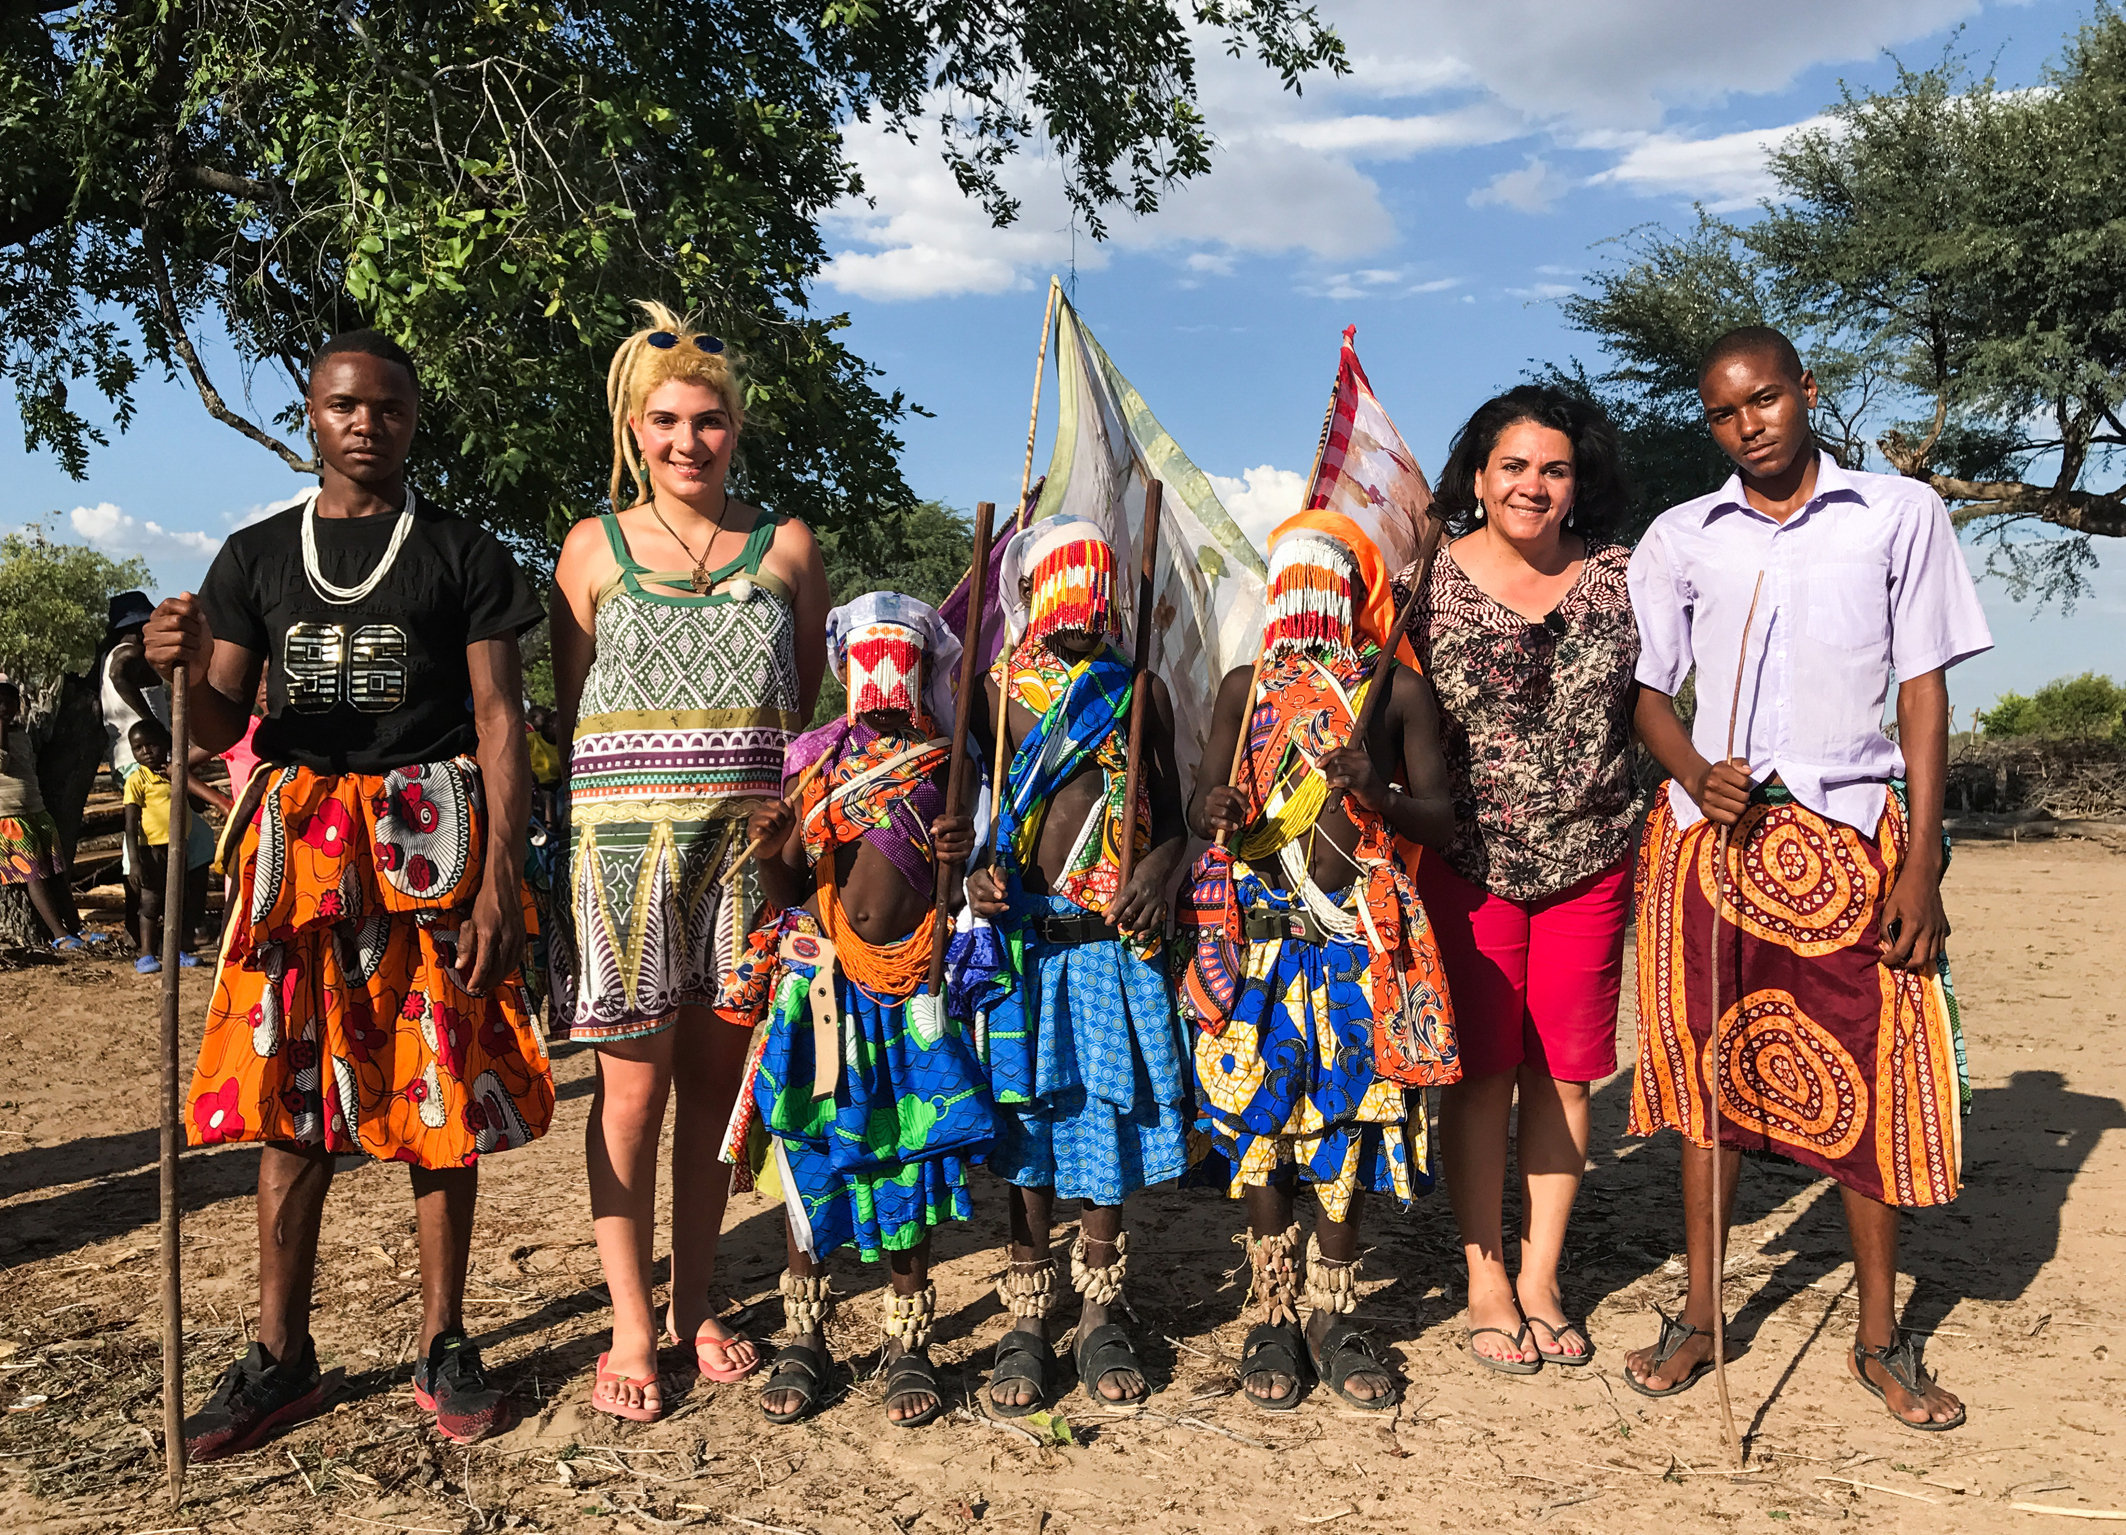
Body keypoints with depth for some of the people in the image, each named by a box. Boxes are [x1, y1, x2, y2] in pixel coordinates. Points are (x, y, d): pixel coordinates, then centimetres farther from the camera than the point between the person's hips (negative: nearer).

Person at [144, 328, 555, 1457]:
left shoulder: (464, 556, 4)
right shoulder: (256, 556, 12)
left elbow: (499, 723, -1)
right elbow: (220, 728, 10)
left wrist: (499, 881, -10)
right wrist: (185, 669, -14)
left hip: (431, 843, -2)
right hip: (301, 845, 2)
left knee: (441, 1104, 2)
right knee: (289, 1105, 4)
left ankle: (443, 1347, 15)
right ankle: (281, 1361, 16)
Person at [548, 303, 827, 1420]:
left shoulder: (785, 544, 9)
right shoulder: (595, 545, 8)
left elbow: (811, 701, 13)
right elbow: (568, 710, 9)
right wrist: (643, 788, -1)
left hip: (750, 831, 1)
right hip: (624, 829, -1)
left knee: (715, 1077, 8)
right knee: (633, 1080, -1)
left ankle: (695, 1306, 22)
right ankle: (631, 1326, 11)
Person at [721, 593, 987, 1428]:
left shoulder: (952, 765, 5)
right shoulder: (812, 759, 7)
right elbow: (783, 889, 7)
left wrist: (968, 852, -12)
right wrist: (770, 851, -13)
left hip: (919, 992, 0)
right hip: (822, 987, 1)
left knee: (910, 1155, 5)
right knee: (811, 1152, 5)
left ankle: (909, 1340, 20)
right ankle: (803, 1335, 20)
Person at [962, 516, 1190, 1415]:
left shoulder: (1141, 692, 9)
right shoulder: (997, 691, 6)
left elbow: (1171, 818, 12)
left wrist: (1157, 874, -8)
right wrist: (975, 874, -12)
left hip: (1116, 937, 1)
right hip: (1023, 935, -1)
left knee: (1107, 1114, 5)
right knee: (1027, 1117, 3)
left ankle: (1100, 1316, 20)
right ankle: (1027, 1320, 16)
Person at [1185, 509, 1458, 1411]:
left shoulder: (1400, 692, 7)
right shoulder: (1246, 688, 11)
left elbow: (1442, 819, 3)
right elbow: (1201, 803, 8)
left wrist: (1381, 796, -18)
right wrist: (1217, 813, -16)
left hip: (1363, 931, 0)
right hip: (1258, 925, 1)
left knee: (1351, 1117, 4)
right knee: (1259, 1116, 2)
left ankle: (1332, 1314, 21)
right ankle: (1272, 1314, 17)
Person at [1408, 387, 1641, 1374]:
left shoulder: (1620, 578, 5)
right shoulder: (1429, 581, -2)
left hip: (1590, 861, 3)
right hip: (1468, 863, -2)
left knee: (1566, 1067, 7)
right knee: (1481, 1070, 4)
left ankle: (1541, 1281, 21)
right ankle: (1486, 1285, 17)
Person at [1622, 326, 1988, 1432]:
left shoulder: (1899, 513, 5)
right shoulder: (1678, 538, 9)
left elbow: (1924, 687, 3)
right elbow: (1648, 690, 11)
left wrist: (1922, 862, -4)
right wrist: (1695, 775, -11)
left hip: (1850, 835, -1)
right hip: (1709, 835, 1)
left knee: (1866, 1083, 2)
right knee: (1710, 1073, 6)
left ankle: (1881, 1339, 19)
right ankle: (1699, 1318, 20)